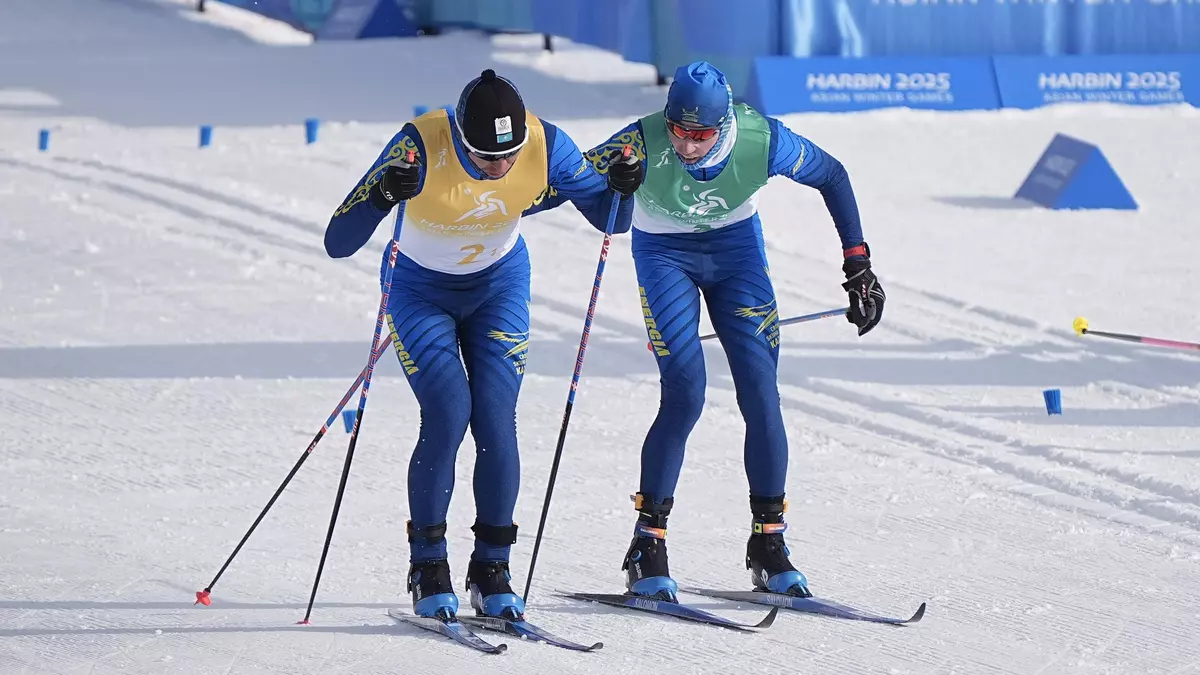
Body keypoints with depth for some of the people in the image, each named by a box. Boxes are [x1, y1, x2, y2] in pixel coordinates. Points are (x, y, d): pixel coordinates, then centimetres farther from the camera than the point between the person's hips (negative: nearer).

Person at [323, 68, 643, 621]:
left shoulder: (546, 146, -25)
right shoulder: (420, 146, -33)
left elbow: (609, 219, -10)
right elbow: (338, 243, -34)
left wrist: (621, 188, -33)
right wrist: (381, 197, -54)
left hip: (499, 287, 2)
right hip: (421, 291, -2)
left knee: (496, 421, -11)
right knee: (448, 414, -18)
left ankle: (492, 569, 4)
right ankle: (427, 567, -2)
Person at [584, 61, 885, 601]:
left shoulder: (761, 140, -26)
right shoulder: (645, 143, -31)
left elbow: (831, 176, -8)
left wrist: (858, 265, -8)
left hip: (736, 249, 2)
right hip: (665, 254, -2)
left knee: (761, 396, -7)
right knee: (684, 396, -16)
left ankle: (769, 545, 7)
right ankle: (647, 547, -6)